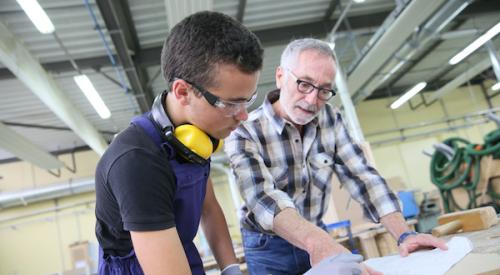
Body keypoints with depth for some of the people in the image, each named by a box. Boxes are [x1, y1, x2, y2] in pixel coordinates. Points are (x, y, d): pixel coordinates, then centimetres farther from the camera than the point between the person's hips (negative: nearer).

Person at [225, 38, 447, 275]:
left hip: (317, 237, 4)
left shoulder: (330, 119, -7)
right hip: (268, 247, -3)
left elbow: (360, 175, -11)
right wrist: (316, 241, -52)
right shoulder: (244, 132, -22)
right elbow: (262, 197, -35)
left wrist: (404, 234, -23)